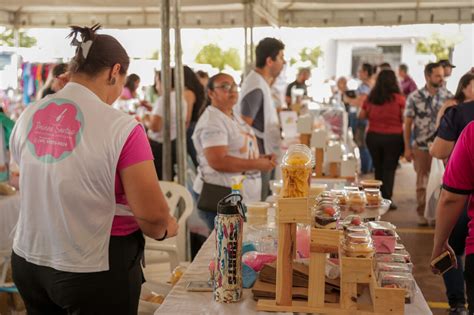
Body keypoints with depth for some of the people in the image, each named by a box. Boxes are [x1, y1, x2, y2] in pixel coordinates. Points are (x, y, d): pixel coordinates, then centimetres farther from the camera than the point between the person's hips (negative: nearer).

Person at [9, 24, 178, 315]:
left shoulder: (28, 117, 0)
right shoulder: (121, 128, -19)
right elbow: (152, 214, -17)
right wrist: (165, 229, 4)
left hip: (28, 261, 6)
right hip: (95, 269, -5)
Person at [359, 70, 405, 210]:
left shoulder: (370, 98, -1)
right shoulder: (398, 98, -10)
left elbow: (361, 116, 10)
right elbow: (405, 118, -10)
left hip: (373, 136, 3)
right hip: (393, 137, -3)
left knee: (378, 168, 15)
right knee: (389, 168, 4)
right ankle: (386, 199, 0)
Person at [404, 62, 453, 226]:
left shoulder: (448, 97, 0)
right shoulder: (415, 97, -5)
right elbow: (408, 124, -2)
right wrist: (407, 148, -4)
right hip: (421, 147, -1)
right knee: (422, 182, 10)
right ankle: (422, 213, 23)